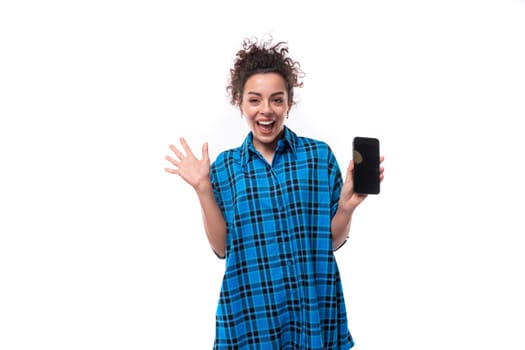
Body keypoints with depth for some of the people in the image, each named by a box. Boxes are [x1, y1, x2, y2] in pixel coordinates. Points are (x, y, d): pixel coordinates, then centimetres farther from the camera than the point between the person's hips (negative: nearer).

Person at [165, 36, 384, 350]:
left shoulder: (320, 155, -3)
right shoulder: (224, 166, 1)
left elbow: (332, 241, 1)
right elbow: (222, 248, -1)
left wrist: (347, 206, -18)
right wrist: (204, 190, -10)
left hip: (314, 309, 0)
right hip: (249, 312, 1)